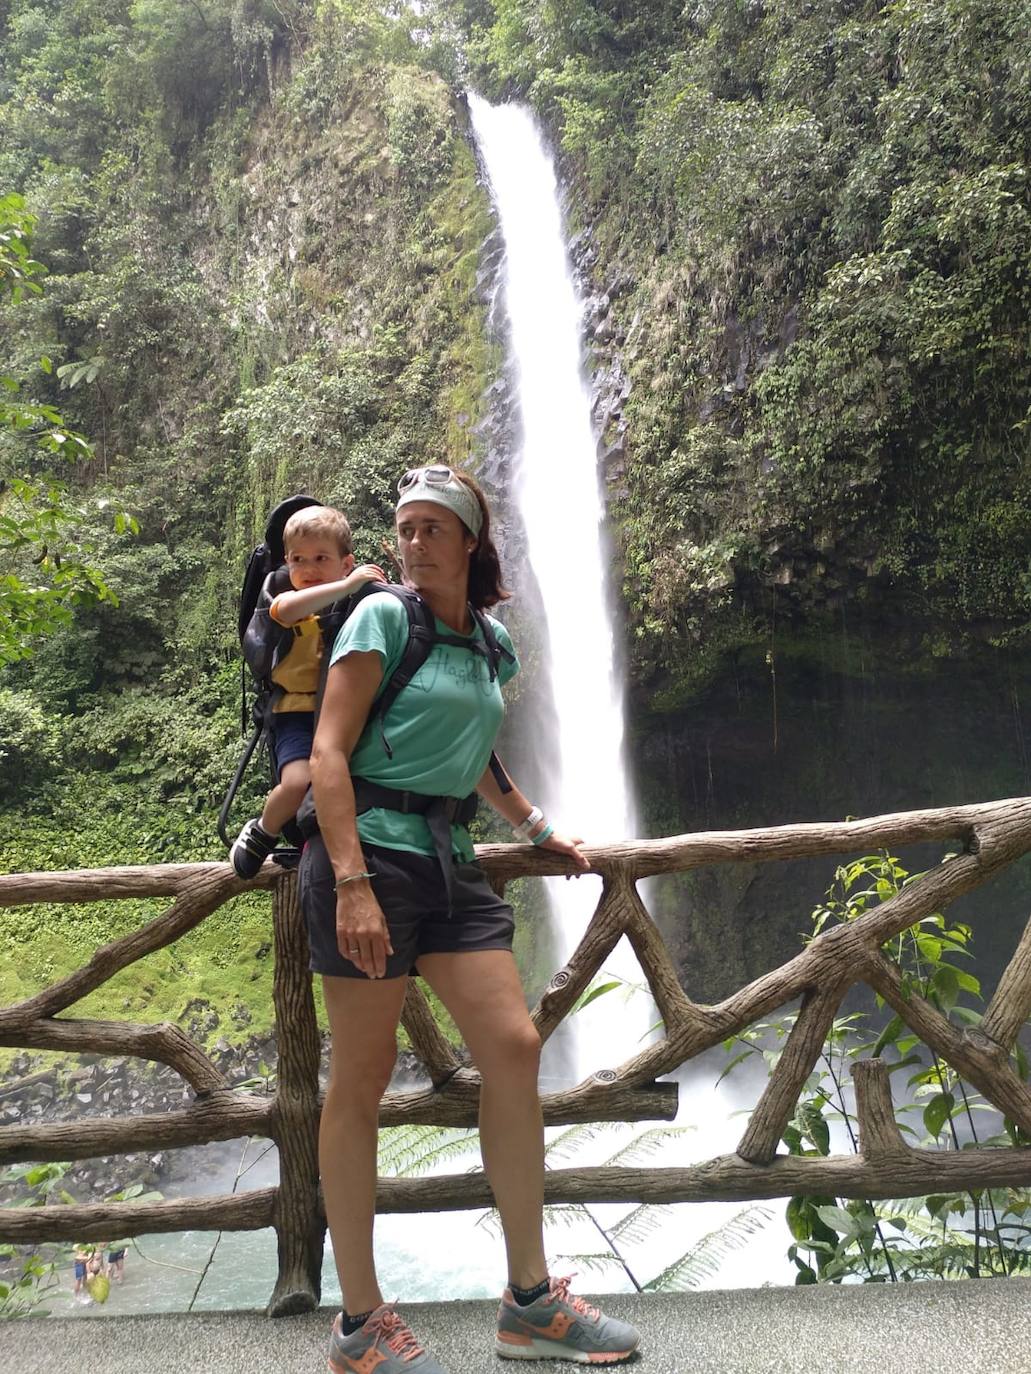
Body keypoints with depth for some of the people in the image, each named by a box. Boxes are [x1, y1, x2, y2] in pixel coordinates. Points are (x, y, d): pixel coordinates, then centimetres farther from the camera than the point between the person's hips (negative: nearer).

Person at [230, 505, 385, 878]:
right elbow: (287, 610, -26)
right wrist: (347, 585, -31)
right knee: (300, 783, -27)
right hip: (299, 712, -4)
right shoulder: (291, 603, 0)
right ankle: (262, 832, 6)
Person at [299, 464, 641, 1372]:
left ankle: (531, 1301, 15)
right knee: (361, 1082, 1)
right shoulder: (383, 617, -4)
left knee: (514, 1047, 0)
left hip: (448, 856, 6)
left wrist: (539, 831, 34)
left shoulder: (491, 643, 15)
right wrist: (352, 883, -20)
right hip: (370, 847, -6)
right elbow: (329, 751, -11)